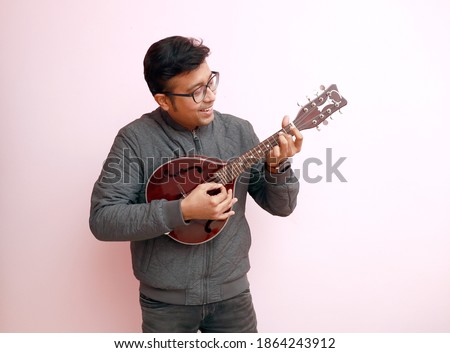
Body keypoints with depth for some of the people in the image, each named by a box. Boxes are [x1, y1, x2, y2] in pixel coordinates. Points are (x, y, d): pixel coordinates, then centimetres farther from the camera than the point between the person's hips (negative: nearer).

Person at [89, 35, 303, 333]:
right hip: (165, 300, -2)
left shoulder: (239, 131, -3)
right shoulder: (135, 139, -12)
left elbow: (281, 206, 3)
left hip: (232, 293, 3)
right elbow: (102, 220, -17)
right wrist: (182, 211, -26)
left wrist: (277, 167, -18)